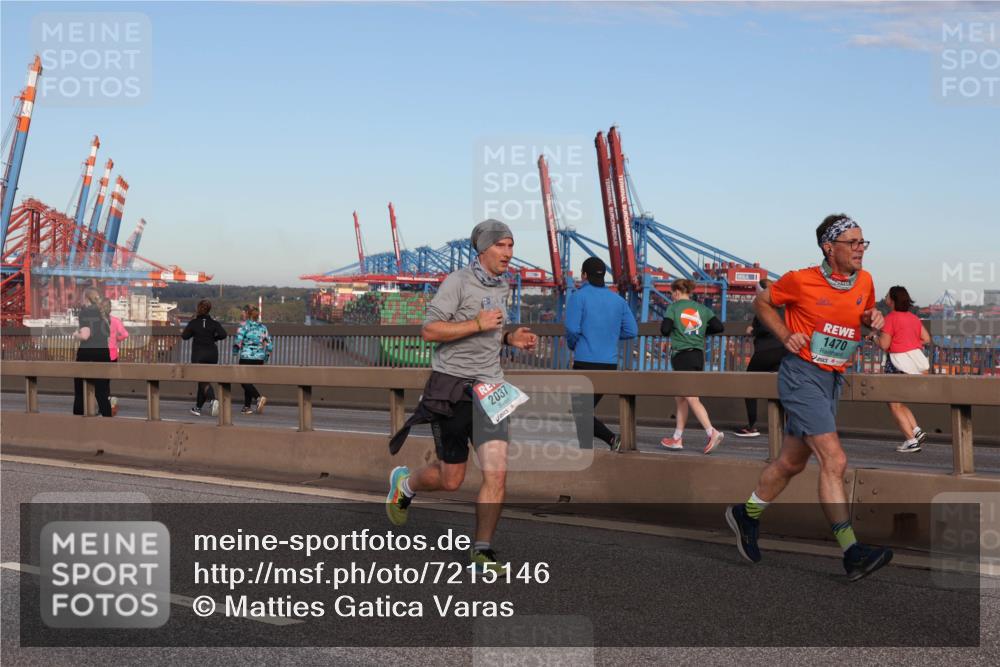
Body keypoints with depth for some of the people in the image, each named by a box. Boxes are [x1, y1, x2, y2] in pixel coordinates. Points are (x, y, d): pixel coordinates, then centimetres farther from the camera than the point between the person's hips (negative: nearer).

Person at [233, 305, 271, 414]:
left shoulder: (245, 325, -5)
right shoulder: (263, 327, 9)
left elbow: (239, 339, -17)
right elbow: (269, 345, 7)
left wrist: (235, 350, 1)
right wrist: (266, 356, 20)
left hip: (246, 357, -5)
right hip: (259, 359, 5)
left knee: (245, 381, -1)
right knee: (249, 381, 14)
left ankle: (258, 397, -23)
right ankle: (247, 406, 13)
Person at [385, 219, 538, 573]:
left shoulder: (502, 286, 13)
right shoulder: (458, 282, -12)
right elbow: (429, 330, -17)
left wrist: (511, 338, 8)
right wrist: (479, 324, -24)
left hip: (490, 388, 6)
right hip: (452, 387, -6)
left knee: (497, 472, -8)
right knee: (451, 479, 5)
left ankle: (482, 551, 2)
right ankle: (404, 483, 37)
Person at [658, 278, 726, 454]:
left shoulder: (673, 307, -2)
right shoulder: (702, 308, 11)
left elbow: (665, 329, -13)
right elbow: (719, 327, 2)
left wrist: (662, 325, 9)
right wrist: (702, 331, 17)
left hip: (681, 355, -6)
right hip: (698, 356, 6)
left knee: (692, 399, -10)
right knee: (680, 398, 15)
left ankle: (712, 432, -25)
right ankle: (677, 438, 18)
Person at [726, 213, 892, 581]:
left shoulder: (864, 281, 5)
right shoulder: (801, 281, -10)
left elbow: (866, 314, 24)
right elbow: (762, 302, 6)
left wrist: (873, 318, 1)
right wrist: (785, 335, -6)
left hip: (833, 380, 7)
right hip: (802, 375, -7)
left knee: (792, 461, 17)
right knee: (834, 461, -17)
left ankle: (746, 514, 38)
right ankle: (852, 552, -18)